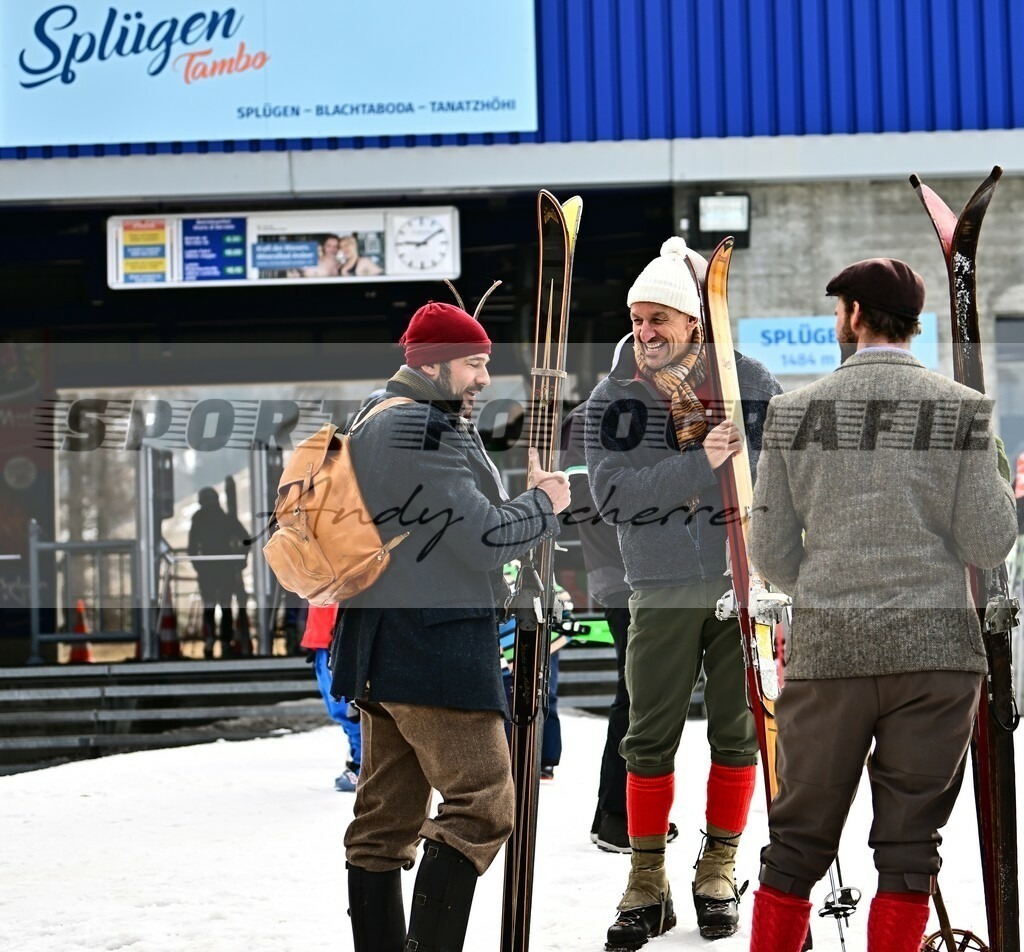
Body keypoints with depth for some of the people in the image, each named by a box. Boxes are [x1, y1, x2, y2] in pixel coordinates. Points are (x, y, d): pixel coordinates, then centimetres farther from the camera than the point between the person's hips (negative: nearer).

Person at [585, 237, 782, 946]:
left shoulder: (753, 383, 1)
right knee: (651, 740, 1)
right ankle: (647, 887, 10)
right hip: (663, 589, 0)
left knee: (738, 731, 6)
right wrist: (699, 464, -23)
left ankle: (718, 874, 20)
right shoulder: (613, 399, 1)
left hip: (746, 581, 0)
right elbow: (614, 494, -13)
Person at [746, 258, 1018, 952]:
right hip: (934, 648, -1)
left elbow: (770, 551, 4)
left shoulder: (796, 411, 2)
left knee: (799, 838, 9)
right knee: (908, 843, 5)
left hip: (828, 649, 1)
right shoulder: (962, 409, -2)